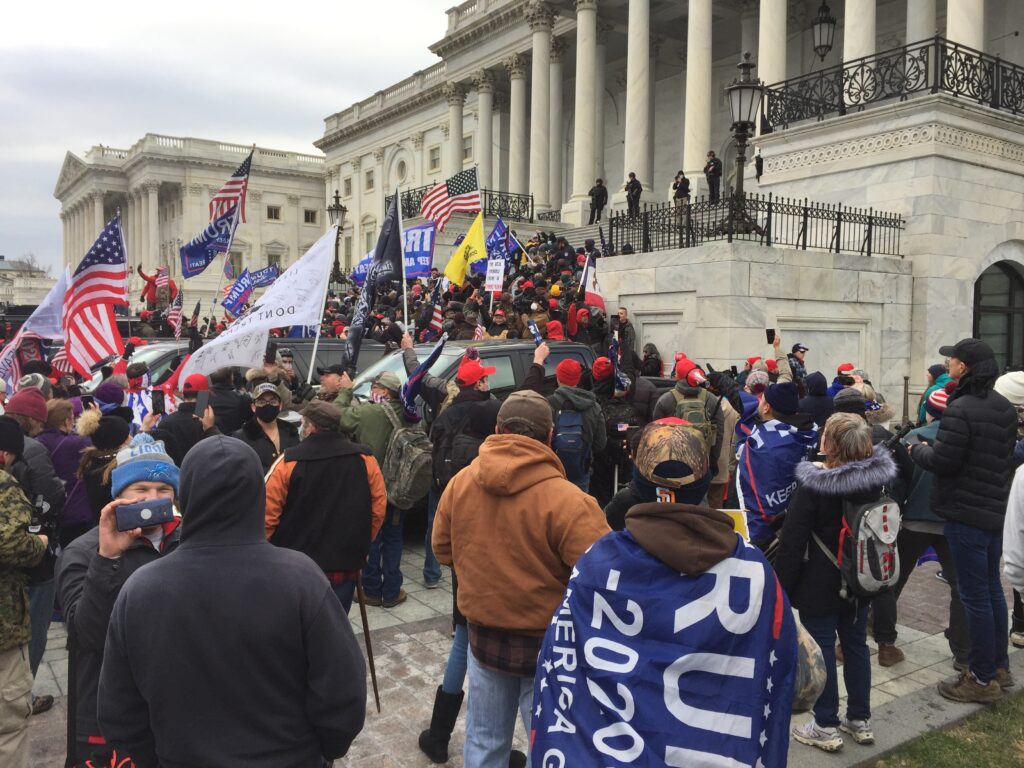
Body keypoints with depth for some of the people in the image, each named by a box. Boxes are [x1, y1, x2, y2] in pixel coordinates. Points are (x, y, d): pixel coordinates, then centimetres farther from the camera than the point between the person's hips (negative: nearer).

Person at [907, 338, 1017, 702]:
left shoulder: (961, 409, -20)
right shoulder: (1004, 407, 9)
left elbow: (942, 460, -21)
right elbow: (1008, 454, 17)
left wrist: (916, 450, -3)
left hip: (966, 512, -9)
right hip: (997, 509, 9)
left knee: (974, 596, 0)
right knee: (992, 589, 19)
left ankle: (983, 679, 9)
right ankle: (999, 666, 31)